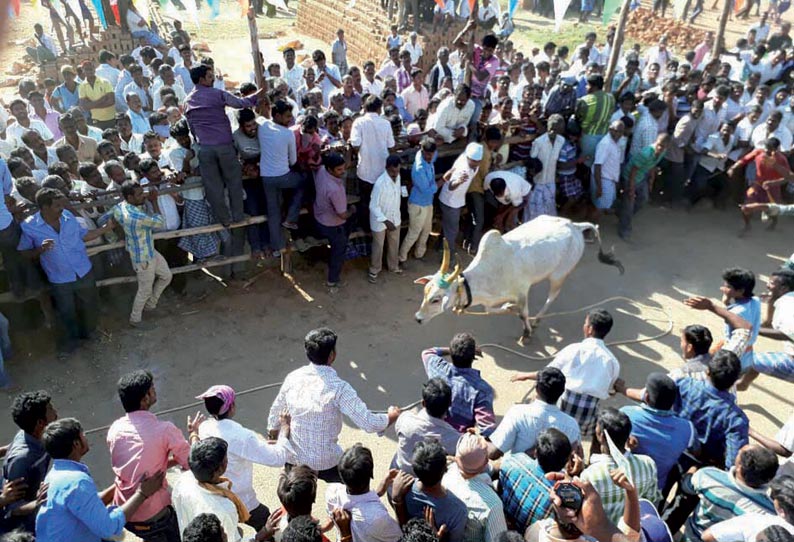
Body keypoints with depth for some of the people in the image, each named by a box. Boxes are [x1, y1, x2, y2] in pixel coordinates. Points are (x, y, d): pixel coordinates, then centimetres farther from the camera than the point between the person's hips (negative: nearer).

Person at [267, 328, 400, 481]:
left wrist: (273, 437, 24)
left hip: (294, 458, 5)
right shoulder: (338, 388, -25)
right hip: (326, 463, -4)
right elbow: (368, 423, -24)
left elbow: (276, 412, 5)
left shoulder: (293, 378, -10)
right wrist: (391, 417, -4)